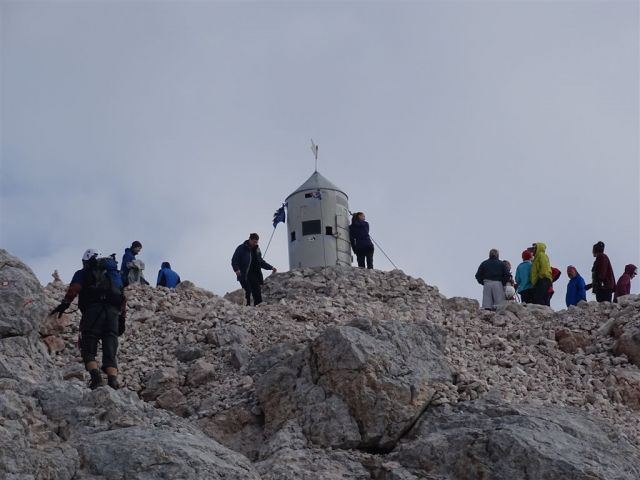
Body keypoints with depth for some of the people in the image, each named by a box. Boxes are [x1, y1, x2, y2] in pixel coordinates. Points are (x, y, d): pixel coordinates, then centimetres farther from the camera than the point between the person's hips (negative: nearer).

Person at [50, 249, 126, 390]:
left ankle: (95, 375, -25)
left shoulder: (83, 274, 19)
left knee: (88, 349, 0)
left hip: (93, 309, -3)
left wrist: (65, 304, -8)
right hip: (113, 312, 3)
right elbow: (123, 298, 22)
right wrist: (122, 319, 20)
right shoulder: (115, 274, 30)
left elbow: (74, 288, -1)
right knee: (110, 352, 4)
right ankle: (113, 380, -16)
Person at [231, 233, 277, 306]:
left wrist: (270, 267, 19)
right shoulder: (241, 248, -2)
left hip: (255, 275, 6)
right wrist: (236, 269, -21)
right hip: (244, 276, -6)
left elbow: (261, 262, 28)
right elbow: (234, 260, -5)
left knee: (257, 293, 0)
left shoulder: (257, 249, 17)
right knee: (248, 292, -14)